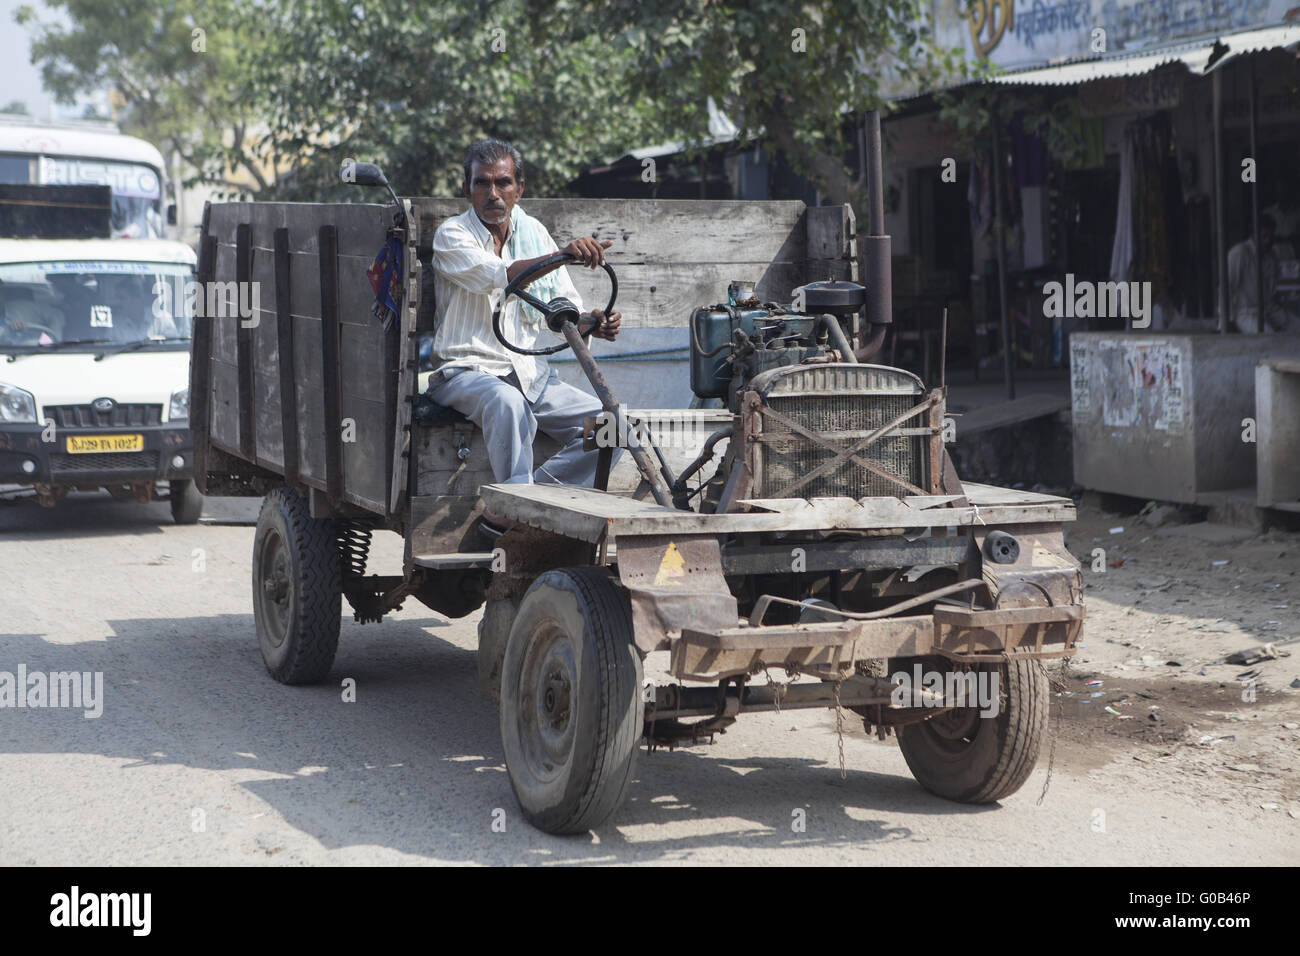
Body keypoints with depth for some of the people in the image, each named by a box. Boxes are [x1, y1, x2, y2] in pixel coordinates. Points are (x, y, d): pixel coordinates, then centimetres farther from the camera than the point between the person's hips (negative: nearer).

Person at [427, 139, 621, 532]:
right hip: (467, 371, -6)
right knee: (507, 402, -40)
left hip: (531, 374, 6)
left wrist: (593, 322, -12)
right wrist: (563, 255, -38)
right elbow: (503, 277, -24)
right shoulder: (452, 234, -4)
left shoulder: (534, 233, 13)